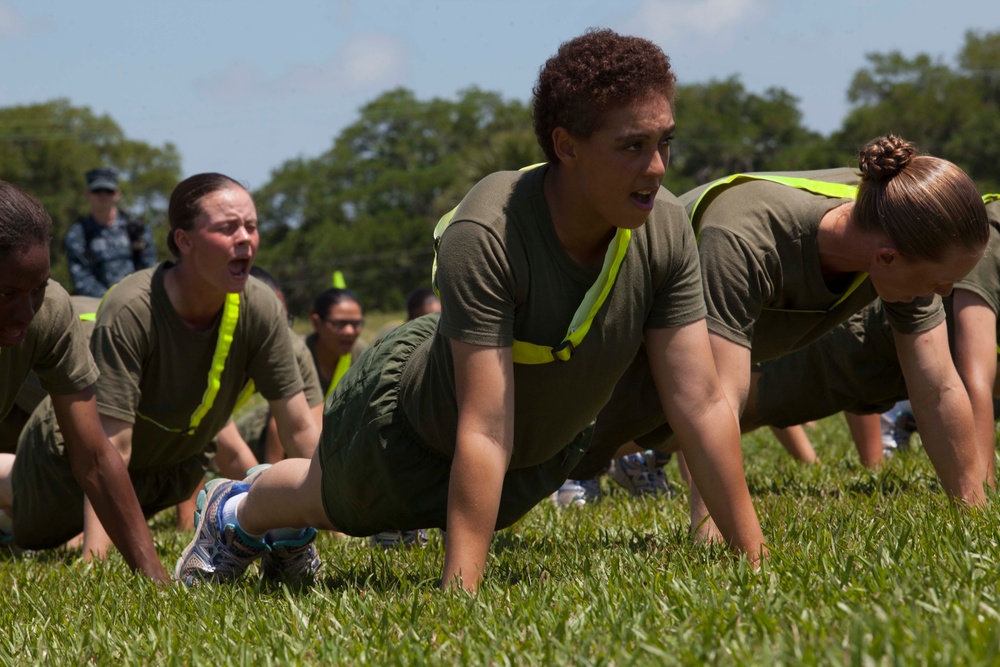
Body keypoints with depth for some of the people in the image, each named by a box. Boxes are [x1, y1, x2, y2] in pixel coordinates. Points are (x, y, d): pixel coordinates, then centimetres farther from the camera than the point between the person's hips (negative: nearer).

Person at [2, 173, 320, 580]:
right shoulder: (129, 311, -40)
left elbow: (299, 428, -19)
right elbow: (112, 446, -42)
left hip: (173, 466, 5)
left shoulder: (260, 309, -27)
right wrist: (92, 559, -48)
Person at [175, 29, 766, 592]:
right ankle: (236, 514, 60)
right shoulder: (485, 236, -43)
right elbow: (485, 434, -45)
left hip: (546, 444, 5)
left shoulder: (666, 229, -29)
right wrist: (460, 596, -47)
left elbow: (702, 403, -25)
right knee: (334, 502, 24)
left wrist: (755, 556, -28)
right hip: (413, 415, -5)